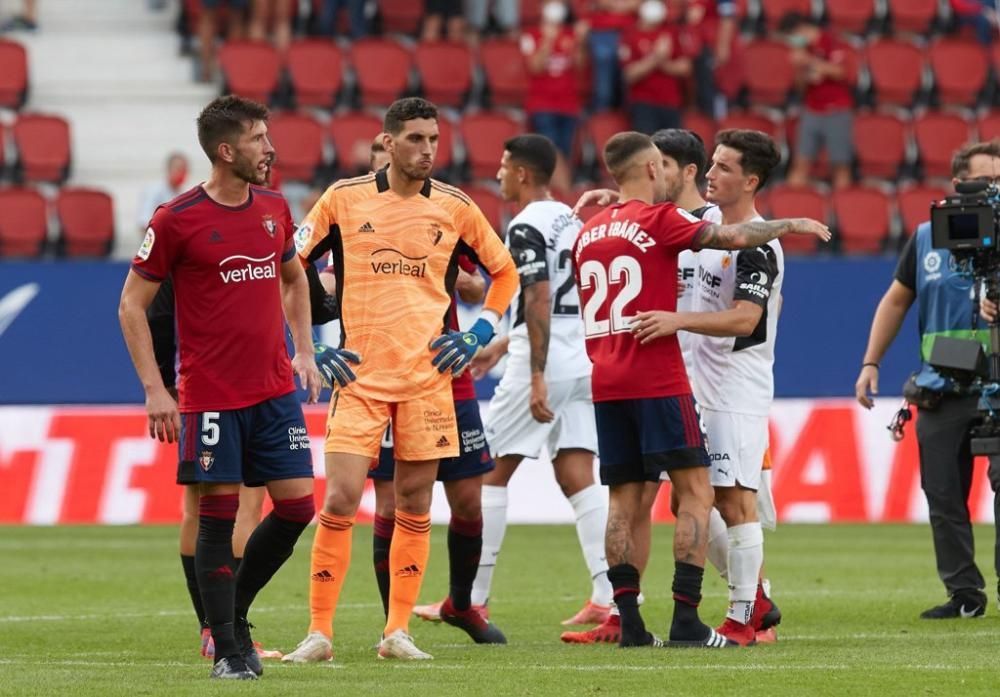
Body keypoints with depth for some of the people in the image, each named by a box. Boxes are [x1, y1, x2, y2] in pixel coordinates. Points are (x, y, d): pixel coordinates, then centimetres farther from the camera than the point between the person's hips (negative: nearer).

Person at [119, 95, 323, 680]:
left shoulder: (274, 208, 7)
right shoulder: (177, 220, -9)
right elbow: (132, 305, -4)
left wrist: (304, 353, 13)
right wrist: (155, 390, -9)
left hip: (276, 390, 5)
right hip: (210, 396, -5)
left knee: (297, 506, 2)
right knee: (218, 515, -4)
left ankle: (234, 614, 21)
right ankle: (228, 649, 4)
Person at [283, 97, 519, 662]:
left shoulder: (456, 207, 4)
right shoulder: (343, 199, 0)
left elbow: (506, 272, 17)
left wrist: (479, 334, 5)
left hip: (428, 375, 2)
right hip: (360, 375, -2)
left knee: (416, 505, 3)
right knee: (340, 500, -9)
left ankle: (399, 631, 11)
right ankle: (319, 632, -2)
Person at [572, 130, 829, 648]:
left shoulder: (588, 232, 14)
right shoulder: (658, 220, -7)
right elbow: (735, 237, -10)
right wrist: (790, 225, 6)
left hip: (606, 384, 7)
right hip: (658, 380, -7)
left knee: (626, 501, 8)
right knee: (695, 492, -3)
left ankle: (630, 624, 3)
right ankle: (685, 621, -11)